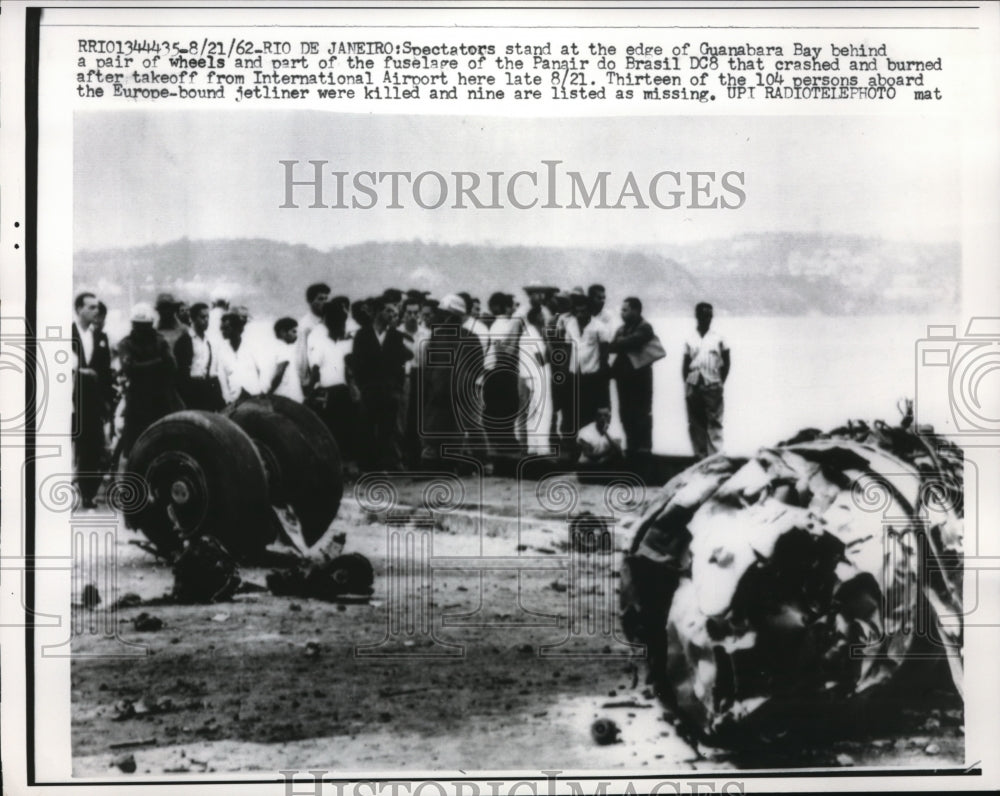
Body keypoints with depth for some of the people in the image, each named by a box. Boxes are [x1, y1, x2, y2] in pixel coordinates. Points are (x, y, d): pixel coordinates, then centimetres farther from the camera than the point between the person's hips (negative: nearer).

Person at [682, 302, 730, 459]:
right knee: (695, 424, 4)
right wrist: (687, 386, 3)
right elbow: (685, 364, 10)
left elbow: (726, 363, 8)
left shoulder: (718, 338, 4)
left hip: (712, 387, -2)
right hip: (694, 386, 2)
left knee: (714, 423, -7)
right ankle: (700, 456, 11)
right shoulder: (690, 339, 8)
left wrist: (721, 383, 1)